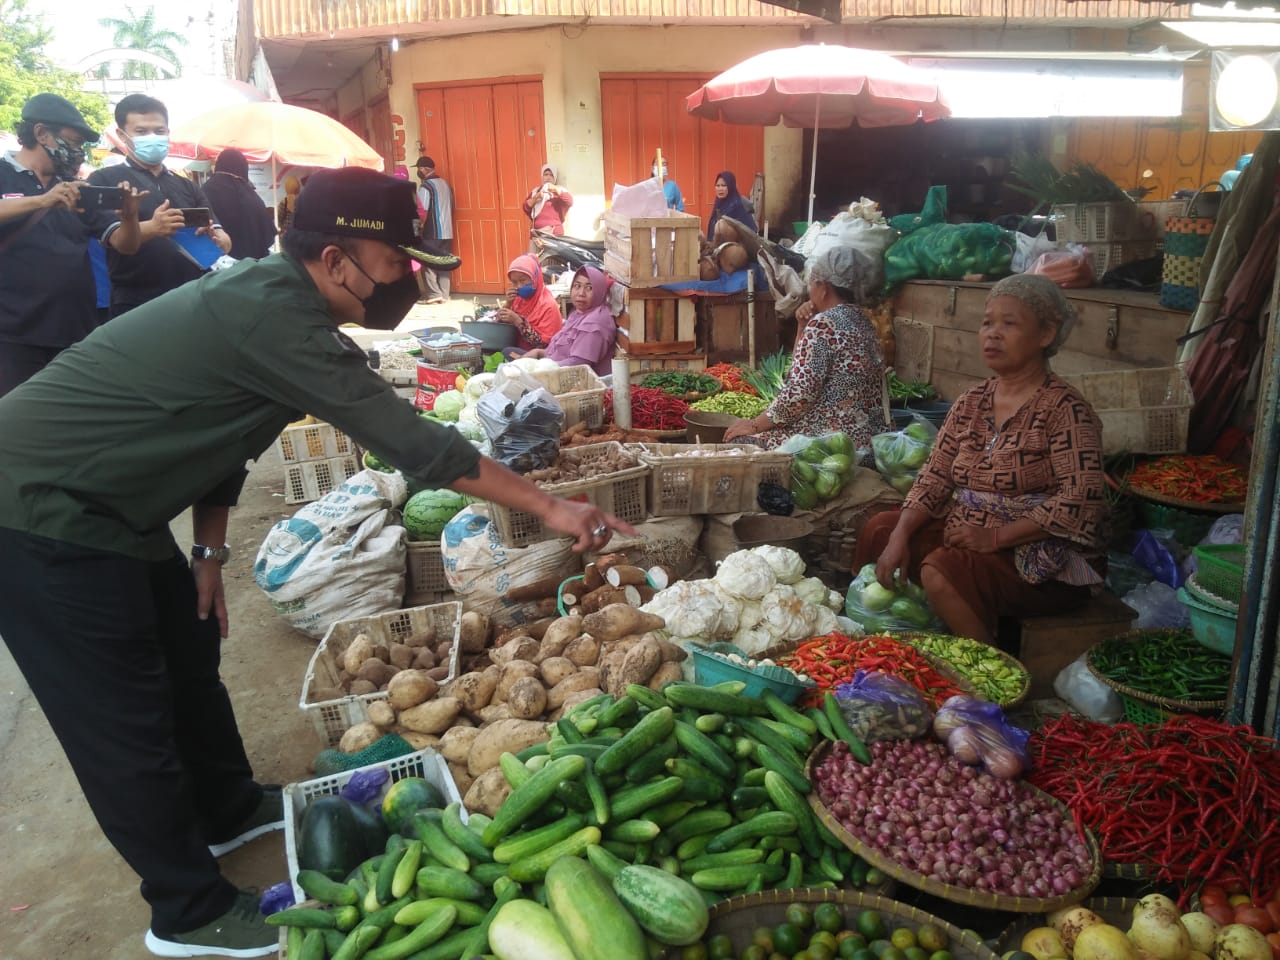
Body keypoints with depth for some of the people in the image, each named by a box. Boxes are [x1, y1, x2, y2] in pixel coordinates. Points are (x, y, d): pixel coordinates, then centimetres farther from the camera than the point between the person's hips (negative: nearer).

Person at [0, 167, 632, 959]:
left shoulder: (269, 296, 3)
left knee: (191, 655, 20)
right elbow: (410, 441, -29)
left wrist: (209, 549, 10)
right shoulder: (272, 318, -27)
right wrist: (550, 508, -23)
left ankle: (227, 808, 41)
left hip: (104, 505, 10)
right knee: (127, 717, 1)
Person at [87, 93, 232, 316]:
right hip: (136, 306, -4)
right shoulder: (104, 181, 2)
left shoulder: (187, 187, 17)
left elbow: (225, 241, 9)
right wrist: (151, 229, -35)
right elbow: (118, 240, -13)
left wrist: (215, 237, -16)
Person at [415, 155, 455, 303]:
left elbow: (423, 212, -16)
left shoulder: (426, 186, -12)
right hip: (447, 231, 7)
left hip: (432, 233, -7)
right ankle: (444, 295, 8)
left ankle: (434, 294, -5)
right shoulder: (445, 183, 12)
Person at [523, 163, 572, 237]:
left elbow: (570, 201, -11)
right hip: (537, 232, 3)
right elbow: (526, 208, 11)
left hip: (554, 232, -3)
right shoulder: (535, 191, 19)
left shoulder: (559, 191, 8)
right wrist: (536, 197, -5)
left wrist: (555, 189, -19)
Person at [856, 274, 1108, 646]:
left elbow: (1080, 503, -22)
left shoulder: (1064, 408, -14)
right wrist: (900, 536, -10)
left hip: (1046, 562, -8)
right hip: (968, 533, 8)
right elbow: (934, 478, 5)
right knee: (879, 530, 3)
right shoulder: (971, 402, 7)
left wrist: (997, 536, -26)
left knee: (940, 572, -30)